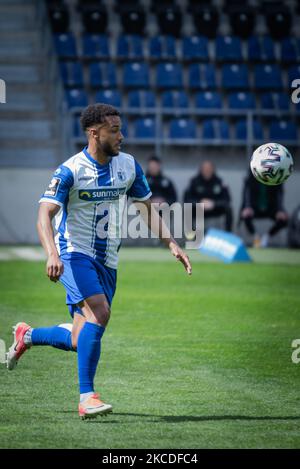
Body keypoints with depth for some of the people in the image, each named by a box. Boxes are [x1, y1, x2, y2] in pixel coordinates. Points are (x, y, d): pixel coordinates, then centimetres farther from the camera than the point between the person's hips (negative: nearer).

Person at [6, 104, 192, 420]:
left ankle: (27, 336, 36)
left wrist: (171, 244, 1)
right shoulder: (70, 171, -14)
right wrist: (52, 254, -38)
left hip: (107, 261, 6)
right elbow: (44, 215, -21)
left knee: (80, 342, 6)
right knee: (99, 311, -29)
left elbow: (147, 208, 13)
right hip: (75, 254, -6)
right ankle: (86, 397, -24)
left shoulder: (128, 166, 3)